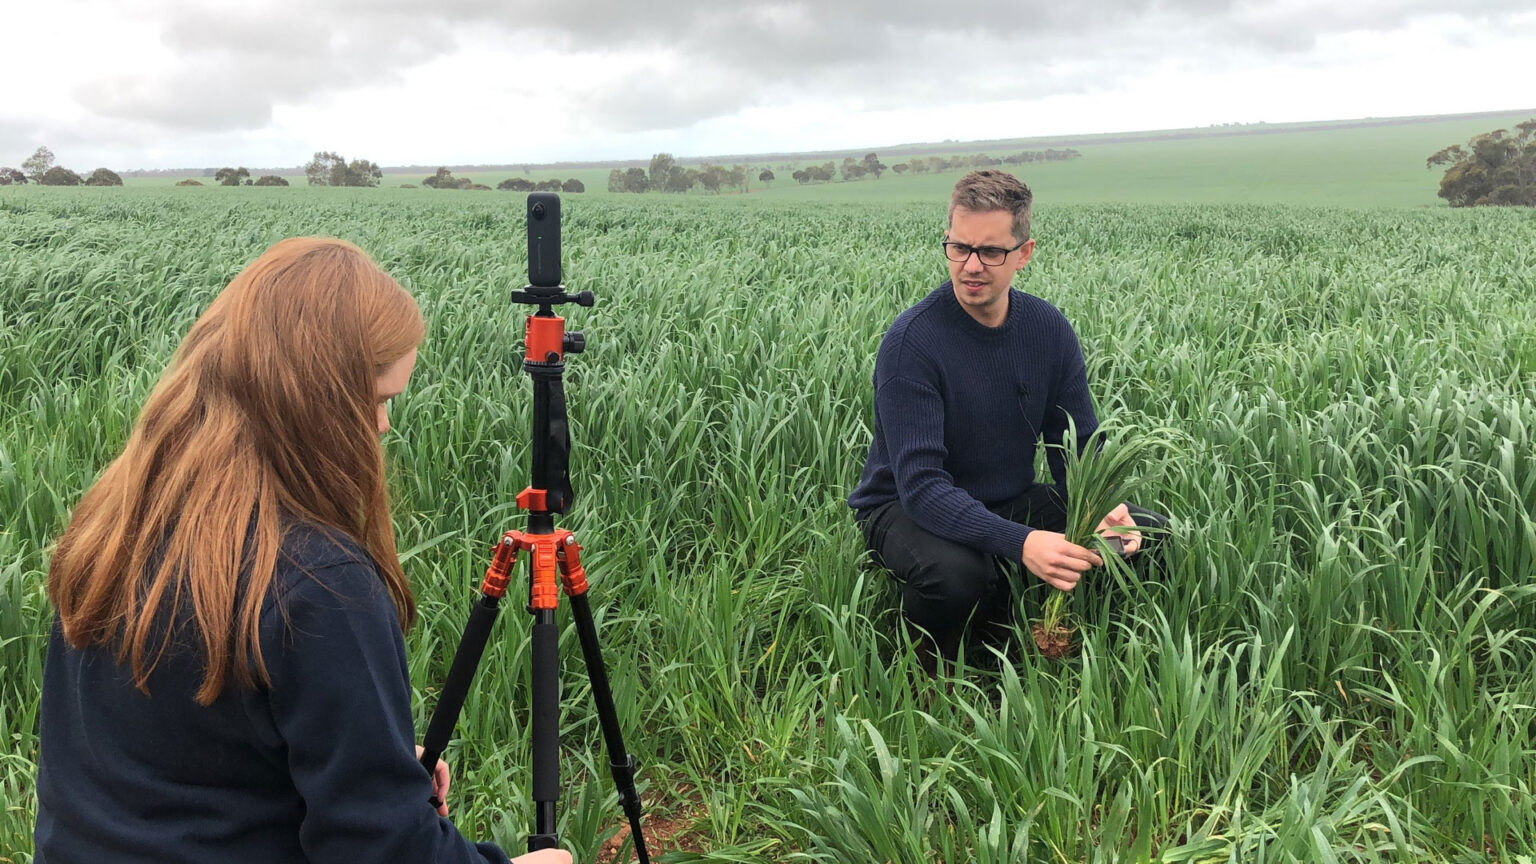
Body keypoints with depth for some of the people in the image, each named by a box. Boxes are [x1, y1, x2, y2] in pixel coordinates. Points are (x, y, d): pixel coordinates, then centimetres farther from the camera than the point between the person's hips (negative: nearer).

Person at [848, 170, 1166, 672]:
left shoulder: (1049, 329, -4)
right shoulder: (912, 342, -23)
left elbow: (1079, 447, 1)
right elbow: (921, 484, -30)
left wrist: (1107, 507, -23)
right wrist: (1019, 542, -44)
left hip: (1012, 502, 6)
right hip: (909, 511, -6)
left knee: (1149, 533, -8)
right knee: (955, 571, -39)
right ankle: (928, 677, -4)